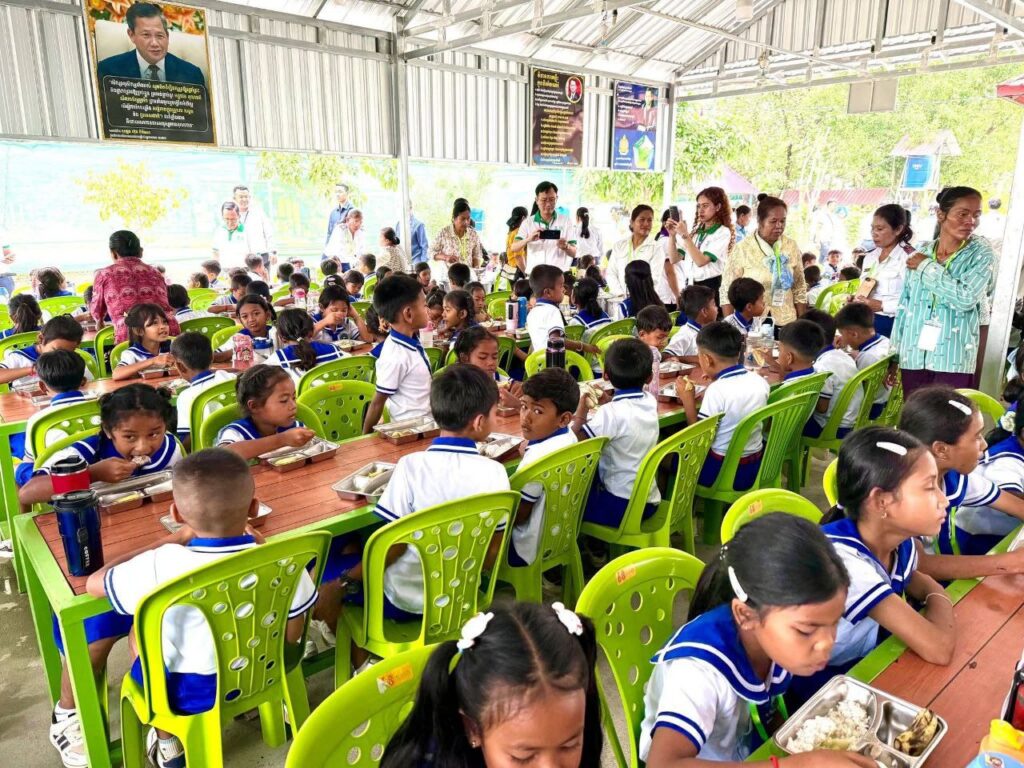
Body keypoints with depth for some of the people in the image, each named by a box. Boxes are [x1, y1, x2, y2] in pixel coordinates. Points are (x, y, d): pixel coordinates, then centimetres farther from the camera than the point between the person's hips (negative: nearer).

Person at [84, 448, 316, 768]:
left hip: (189, 692, -2)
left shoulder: (162, 566, -30)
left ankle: (167, 742, 30)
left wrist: (175, 538, -4)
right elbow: (292, 636, -7)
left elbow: (94, 583, -9)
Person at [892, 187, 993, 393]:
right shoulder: (920, 254, 7)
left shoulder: (981, 252, -1)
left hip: (952, 361, -3)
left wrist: (927, 266, -8)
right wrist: (894, 354, 10)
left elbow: (966, 298, -18)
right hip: (913, 358, 3)